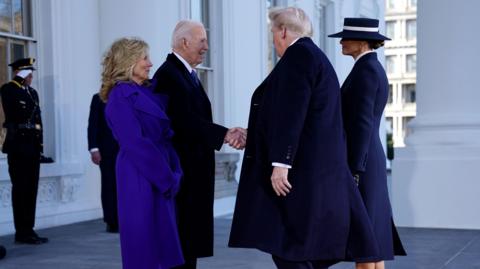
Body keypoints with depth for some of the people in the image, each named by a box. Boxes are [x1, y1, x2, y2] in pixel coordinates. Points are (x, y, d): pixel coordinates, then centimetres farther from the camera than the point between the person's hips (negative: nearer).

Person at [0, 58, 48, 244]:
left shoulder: (32, 92, 19)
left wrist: (39, 142, 11)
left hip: (33, 146, 7)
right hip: (18, 146, -7)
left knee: (31, 189, 9)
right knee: (21, 189, -5)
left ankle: (29, 230, 15)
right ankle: (22, 232, 0)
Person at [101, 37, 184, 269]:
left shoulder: (149, 91, 14)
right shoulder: (120, 96, -11)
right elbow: (135, 143, -17)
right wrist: (167, 178, -15)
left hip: (161, 180, 8)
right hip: (140, 179, -8)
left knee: (160, 241, 12)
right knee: (143, 244, -2)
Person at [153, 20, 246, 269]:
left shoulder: (187, 73, 15)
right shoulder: (169, 75, -15)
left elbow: (196, 120, 10)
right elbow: (185, 120, -24)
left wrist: (228, 134, -3)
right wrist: (224, 134, -25)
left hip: (194, 169, 10)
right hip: (180, 167, -10)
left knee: (191, 235, 13)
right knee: (181, 235, -5)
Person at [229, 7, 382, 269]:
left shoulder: (298, 54, -10)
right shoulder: (314, 56, 20)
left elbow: (291, 113, -20)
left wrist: (280, 162, -23)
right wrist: (251, 136, 29)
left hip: (301, 169, -10)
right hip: (316, 169, 10)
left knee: (287, 248, -8)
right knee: (307, 247, 12)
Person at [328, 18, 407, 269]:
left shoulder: (365, 69, -14)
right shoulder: (374, 69, 17)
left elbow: (362, 123, -20)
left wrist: (352, 172, -21)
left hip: (358, 163, -10)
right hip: (368, 159, 10)